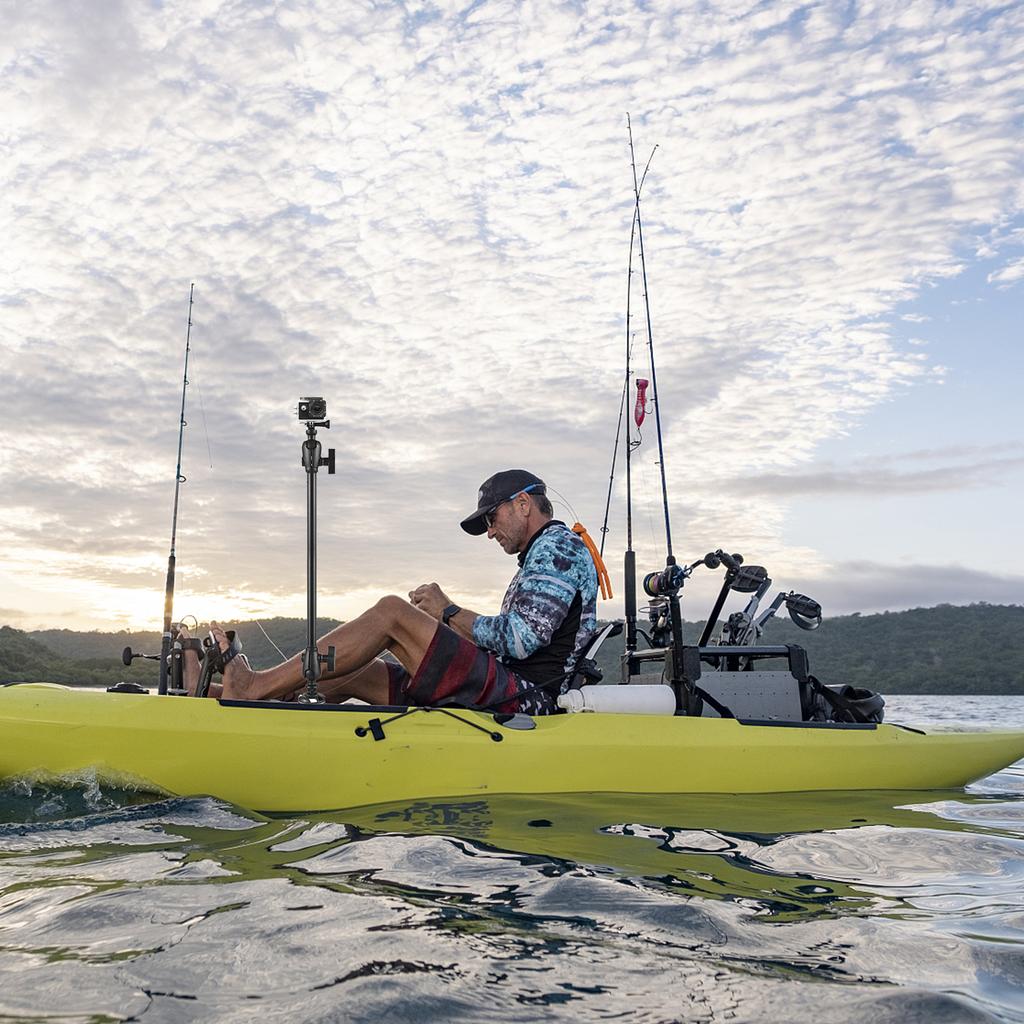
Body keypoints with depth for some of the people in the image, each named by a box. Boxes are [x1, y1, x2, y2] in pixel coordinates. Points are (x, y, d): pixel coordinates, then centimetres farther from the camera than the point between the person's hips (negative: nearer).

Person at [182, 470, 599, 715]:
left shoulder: (560, 546, -3)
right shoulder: (541, 557, 29)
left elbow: (519, 640, -17)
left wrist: (450, 612, -5)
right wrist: (440, 622, 8)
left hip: (525, 700, -10)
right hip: (512, 700, 10)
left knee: (392, 611, -16)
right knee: (353, 673, 4)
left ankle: (253, 686, -11)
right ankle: (221, 695, 3)